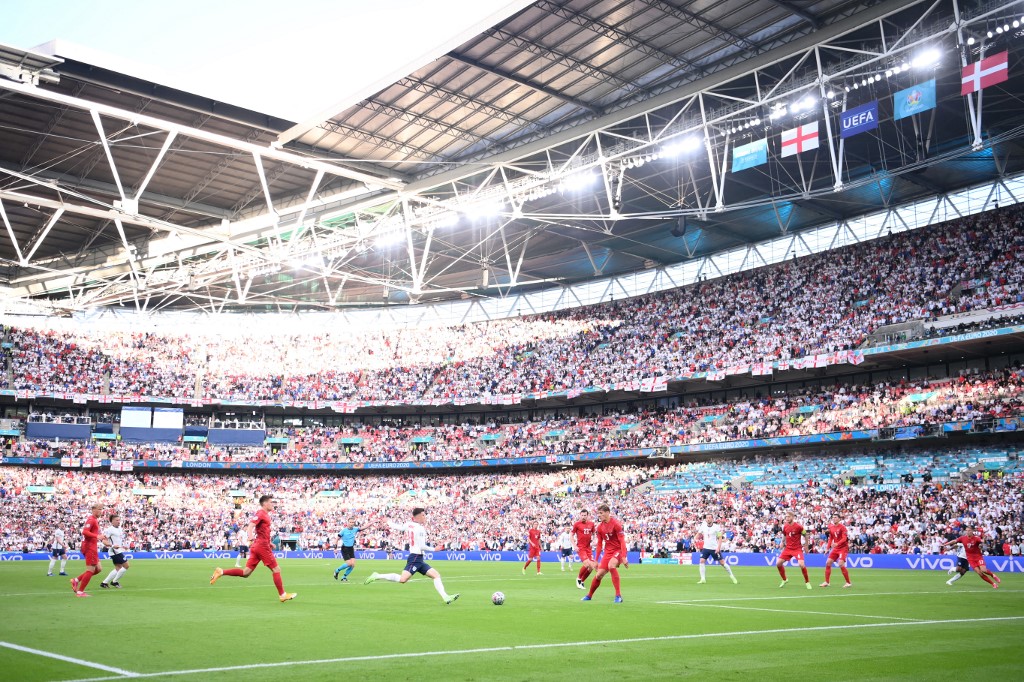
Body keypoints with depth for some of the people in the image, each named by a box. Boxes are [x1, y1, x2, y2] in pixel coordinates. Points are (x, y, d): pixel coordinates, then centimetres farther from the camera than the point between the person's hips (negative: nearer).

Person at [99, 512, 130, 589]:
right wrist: (112, 545, -32)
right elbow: (104, 541, -20)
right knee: (126, 566, -8)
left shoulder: (119, 528, 11)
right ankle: (115, 581, 3)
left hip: (119, 551, 9)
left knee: (118, 568, 13)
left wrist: (123, 546, 18)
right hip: (115, 551, -9)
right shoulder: (109, 529, -15)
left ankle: (104, 582, 16)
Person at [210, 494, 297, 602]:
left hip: (257, 546, 9)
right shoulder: (261, 513, -9)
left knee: (246, 573, 6)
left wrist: (268, 543, 24)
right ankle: (282, 595, 4)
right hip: (262, 546, -9)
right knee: (276, 569, -1)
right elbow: (251, 525, -23)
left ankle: (221, 572, 2)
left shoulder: (265, 514, 18)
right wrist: (250, 538, -38)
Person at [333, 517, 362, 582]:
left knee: (353, 564, -6)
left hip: (351, 549, 5)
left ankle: (344, 577, 11)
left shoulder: (355, 529, 0)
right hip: (345, 548, -5)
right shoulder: (344, 530, -10)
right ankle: (337, 570, 11)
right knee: (349, 563, -14)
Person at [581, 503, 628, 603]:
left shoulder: (616, 523, -15)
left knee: (611, 565, -34)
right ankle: (589, 595, 28)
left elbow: (622, 541, -18)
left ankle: (618, 595, -27)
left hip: (618, 550, -6)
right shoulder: (600, 527, 5)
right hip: (608, 551, 6)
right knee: (598, 575, 4)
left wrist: (624, 557, -25)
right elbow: (599, 544, 13)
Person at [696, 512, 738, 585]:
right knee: (702, 561, -11)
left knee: (722, 562, 0)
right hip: (706, 548, 3)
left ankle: (731, 576, 18)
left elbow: (720, 538, -9)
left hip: (715, 548, -3)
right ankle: (703, 579, -5)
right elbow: (700, 535, 13)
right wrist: (698, 531, -10)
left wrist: (718, 548, -18)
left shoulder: (716, 527, -11)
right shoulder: (703, 526, 0)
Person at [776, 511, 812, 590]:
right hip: (788, 548, 5)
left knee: (802, 564, -24)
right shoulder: (785, 526, 2)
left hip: (797, 549, -5)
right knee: (778, 563, -3)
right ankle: (784, 580, 20)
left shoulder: (798, 526, -14)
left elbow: (805, 535, -2)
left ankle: (807, 582, -1)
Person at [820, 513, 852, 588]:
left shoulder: (842, 527, -12)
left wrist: (837, 544, -36)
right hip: (835, 548, 7)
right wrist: (827, 548, 8)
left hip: (843, 548, -7)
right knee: (828, 563, 1)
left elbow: (844, 538, -22)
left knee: (841, 564, -20)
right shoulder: (831, 528, 8)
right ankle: (826, 582, 10)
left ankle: (848, 583, -7)